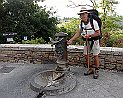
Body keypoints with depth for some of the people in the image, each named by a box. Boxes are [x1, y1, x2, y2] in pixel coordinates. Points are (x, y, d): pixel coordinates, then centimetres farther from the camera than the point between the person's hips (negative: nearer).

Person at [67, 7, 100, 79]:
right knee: (86, 55, 8)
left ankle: (96, 71, 19)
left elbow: (98, 33, -18)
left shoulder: (93, 22, -22)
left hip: (94, 40, -6)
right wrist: (71, 40, -8)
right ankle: (91, 69, 27)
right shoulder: (81, 23, -3)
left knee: (95, 55, 2)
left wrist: (89, 35, -30)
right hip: (87, 41, 6)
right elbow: (78, 33, 0)